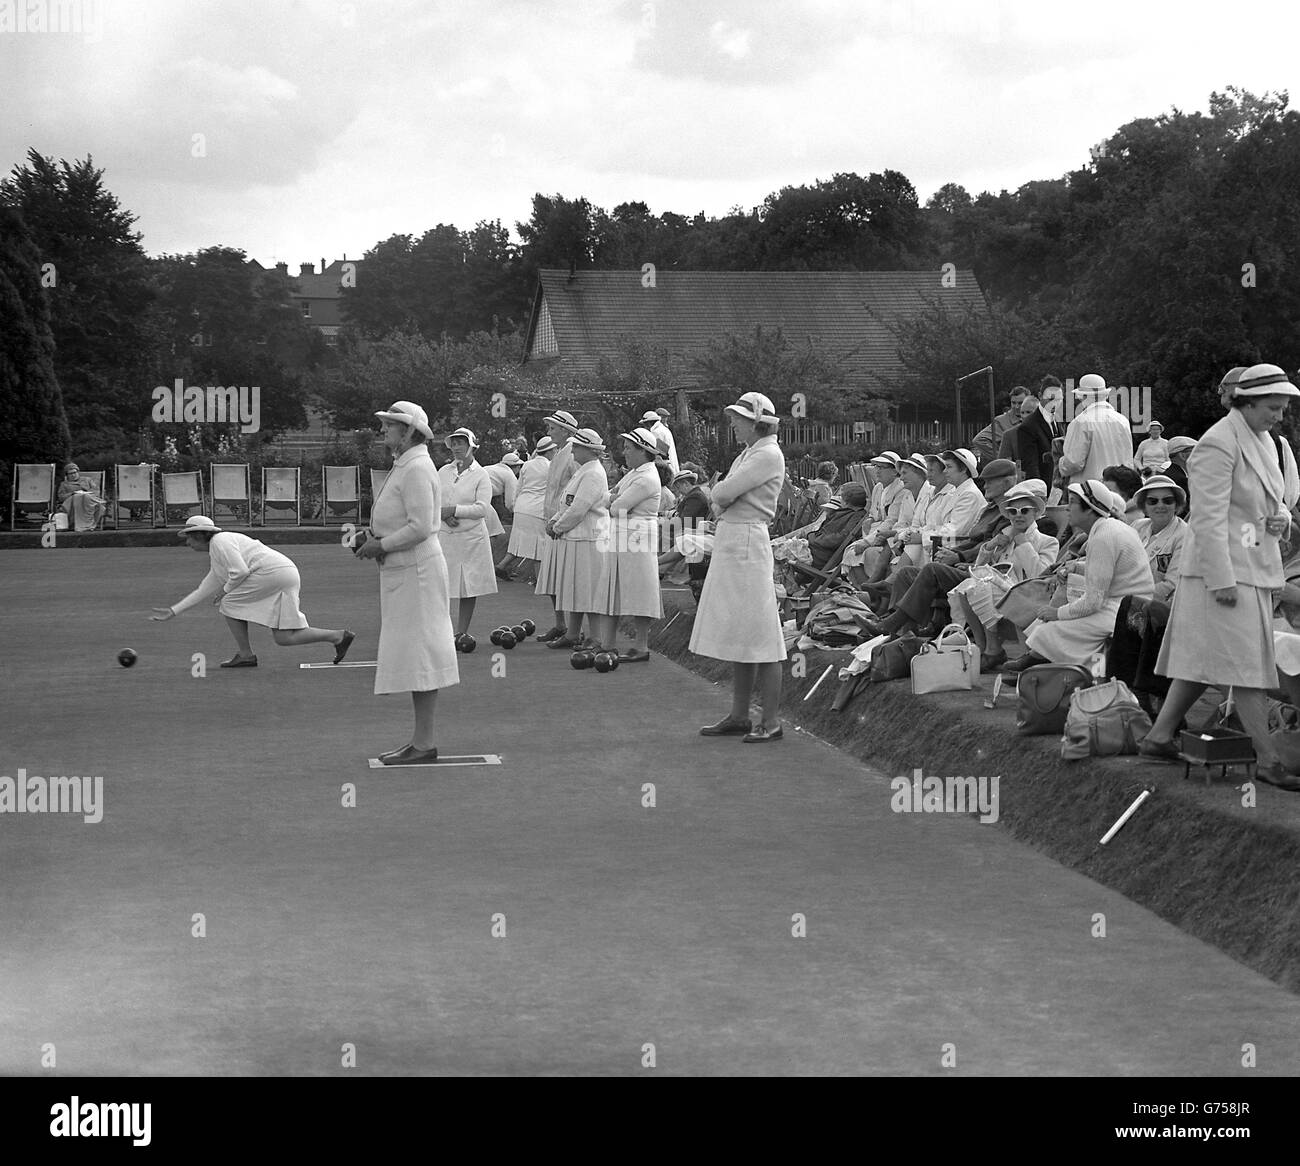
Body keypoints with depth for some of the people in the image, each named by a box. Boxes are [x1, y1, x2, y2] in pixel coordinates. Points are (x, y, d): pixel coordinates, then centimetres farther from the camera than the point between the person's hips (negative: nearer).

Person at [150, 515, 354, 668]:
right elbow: (203, 591, 34)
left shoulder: (220, 541, -3)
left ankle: (245, 654, -1)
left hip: (273, 573, -10)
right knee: (284, 638, 4)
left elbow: (240, 572, -15)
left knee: (229, 603, -1)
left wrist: (224, 591, 2)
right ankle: (339, 636, 0)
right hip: (288, 576, 10)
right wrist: (173, 611, 33)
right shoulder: (216, 557, 29)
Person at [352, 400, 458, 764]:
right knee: (416, 657, 11)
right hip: (401, 571, 11)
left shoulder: (416, 469, -16)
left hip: (415, 571, -11)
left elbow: (420, 527, -23)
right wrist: (373, 538, 9)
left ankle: (424, 743, -5)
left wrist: (382, 545, -15)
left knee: (418, 656, -8)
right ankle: (419, 741, 15)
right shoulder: (403, 466, 16)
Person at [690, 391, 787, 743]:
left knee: (759, 636, -7)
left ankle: (771, 721, -4)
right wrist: (721, 504, -4)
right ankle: (739, 716, 18)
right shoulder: (747, 454, 18)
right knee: (737, 635, 12)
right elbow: (721, 498, 16)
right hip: (728, 541, 10)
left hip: (747, 542, -10)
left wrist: (719, 496, 2)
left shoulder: (768, 455, -12)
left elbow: (724, 493, -17)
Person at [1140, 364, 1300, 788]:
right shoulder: (1218, 445, -16)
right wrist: (1222, 579, -23)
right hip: (1224, 566, -10)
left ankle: (1159, 736, 19)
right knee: (1246, 662, -8)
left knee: (1203, 659, 12)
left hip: (1254, 563, 10)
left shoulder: (1264, 441, 14)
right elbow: (1209, 517, -19)